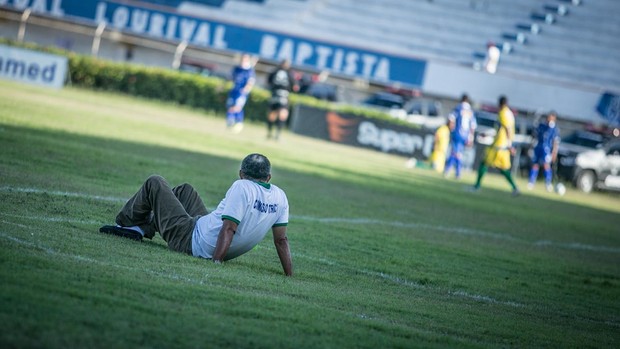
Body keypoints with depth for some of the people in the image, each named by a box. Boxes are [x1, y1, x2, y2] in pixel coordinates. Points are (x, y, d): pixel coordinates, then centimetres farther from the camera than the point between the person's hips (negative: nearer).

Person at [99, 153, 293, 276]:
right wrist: (290, 276, 0)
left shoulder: (241, 187, -24)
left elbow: (228, 230, -29)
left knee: (154, 183, 10)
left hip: (190, 240, -7)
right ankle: (140, 229, 28)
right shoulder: (280, 197, -5)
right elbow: (281, 240, -5)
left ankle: (125, 223, 31)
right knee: (184, 190, 29)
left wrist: (215, 263, -32)